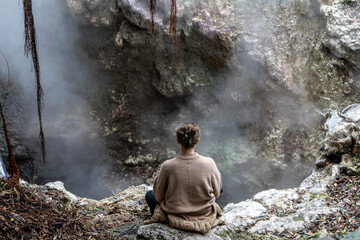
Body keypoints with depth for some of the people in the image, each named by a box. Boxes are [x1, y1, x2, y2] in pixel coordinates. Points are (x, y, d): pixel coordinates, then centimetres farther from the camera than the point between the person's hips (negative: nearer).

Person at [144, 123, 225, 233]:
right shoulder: (209, 163, -20)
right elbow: (216, 193, -4)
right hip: (206, 215, 1)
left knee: (150, 195, 27)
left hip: (175, 217, -1)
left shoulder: (167, 166, -22)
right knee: (220, 187, 31)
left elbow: (159, 196, -7)